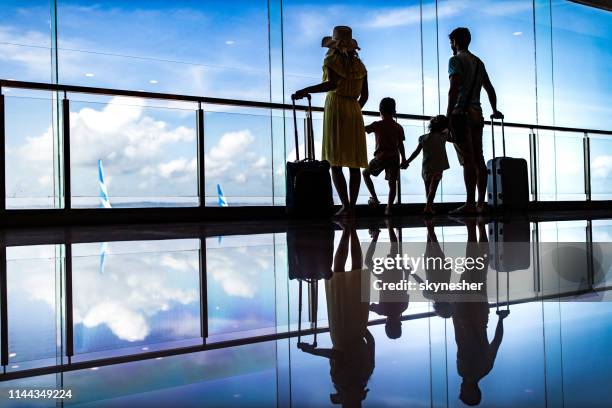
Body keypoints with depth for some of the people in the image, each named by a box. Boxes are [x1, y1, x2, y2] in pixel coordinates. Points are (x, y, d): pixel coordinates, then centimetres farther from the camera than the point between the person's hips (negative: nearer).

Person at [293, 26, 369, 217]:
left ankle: (345, 205, -14)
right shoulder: (359, 65, 14)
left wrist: (305, 91, -20)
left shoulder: (332, 60, -2)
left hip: (335, 109, -5)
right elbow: (364, 95, 13)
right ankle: (352, 206, 4)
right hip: (354, 112, 5)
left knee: (335, 162, -5)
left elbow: (332, 84, -21)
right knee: (354, 163, 4)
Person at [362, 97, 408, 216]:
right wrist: (404, 159, 13)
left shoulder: (377, 125, -5)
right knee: (392, 182, 7)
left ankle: (374, 198, 6)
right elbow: (400, 145, 7)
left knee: (366, 173, 17)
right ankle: (389, 208, 2)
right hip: (394, 157, 4)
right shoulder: (398, 127, 6)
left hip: (381, 157, -3)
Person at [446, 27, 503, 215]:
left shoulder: (455, 60, -3)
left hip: (461, 114, -8)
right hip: (477, 114, 8)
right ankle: (481, 203, 6)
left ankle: (470, 204, -16)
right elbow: (490, 89, 26)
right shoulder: (478, 62, 21)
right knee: (479, 159, 6)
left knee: (467, 160, -12)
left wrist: (448, 115, -17)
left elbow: (453, 89, -15)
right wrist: (495, 111, 38)